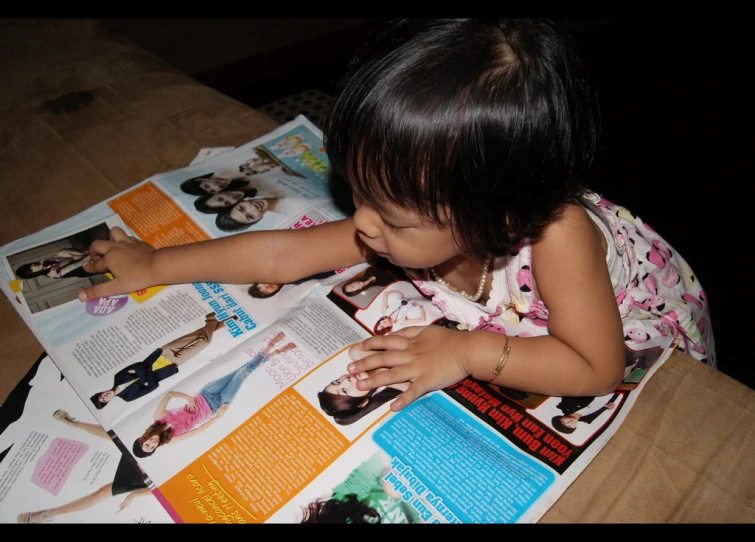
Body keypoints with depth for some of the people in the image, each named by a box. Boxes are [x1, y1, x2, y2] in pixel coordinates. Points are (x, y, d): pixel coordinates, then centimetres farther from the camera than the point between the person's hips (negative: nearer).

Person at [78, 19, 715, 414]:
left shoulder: (558, 233, -45)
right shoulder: (415, 219, -28)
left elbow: (597, 367, -37)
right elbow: (283, 252, -22)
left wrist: (468, 352, -42)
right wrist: (154, 265, -15)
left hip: (646, 346, -4)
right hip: (523, 332, 5)